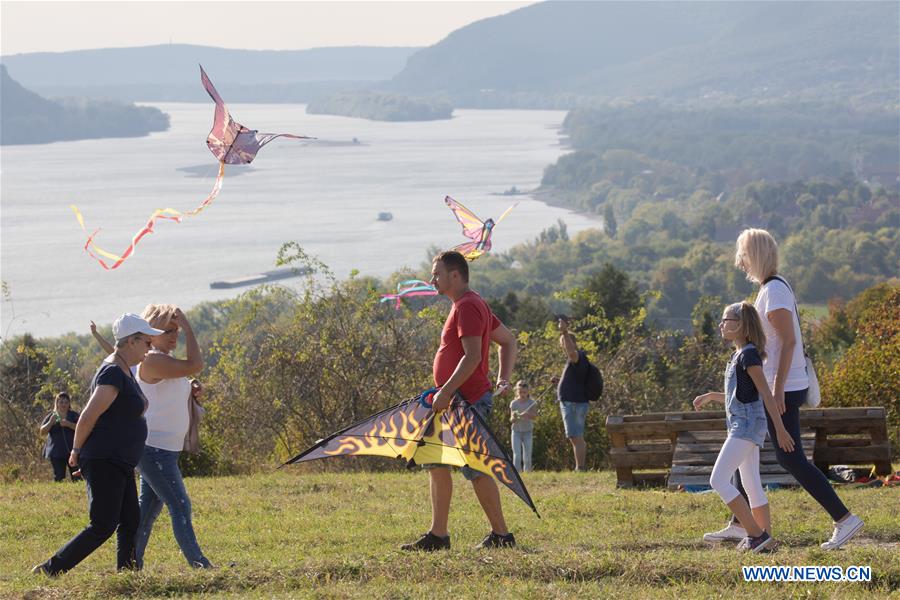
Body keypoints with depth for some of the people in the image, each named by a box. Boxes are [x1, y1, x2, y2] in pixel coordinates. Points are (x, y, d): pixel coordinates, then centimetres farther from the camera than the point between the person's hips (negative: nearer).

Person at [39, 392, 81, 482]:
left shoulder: (74, 415, 8)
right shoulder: (51, 416, 11)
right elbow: (42, 432, 5)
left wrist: (69, 424, -18)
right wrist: (50, 422, -12)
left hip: (72, 450, -1)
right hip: (56, 452, 1)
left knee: (76, 477, -9)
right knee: (58, 477, -2)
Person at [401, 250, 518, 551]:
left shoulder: (467, 307, -15)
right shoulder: (472, 305, 18)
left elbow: (472, 356, -25)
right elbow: (508, 340, 24)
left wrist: (446, 391, -26)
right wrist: (503, 378, 17)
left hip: (469, 400, -11)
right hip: (457, 402, 11)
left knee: (476, 469, -6)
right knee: (436, 462, 11)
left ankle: (501, 535, 1)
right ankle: (438, 535, 13)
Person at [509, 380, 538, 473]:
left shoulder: (531, 403, -2)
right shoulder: (514, 403, -1)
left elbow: (534, 416, -15)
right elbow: (511, 420, -4)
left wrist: (527, 415, -35)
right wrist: (514, 418, -28)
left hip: (528, 431, 0)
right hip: (516, 431, 0)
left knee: (527, 456, -2)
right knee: (517, 455, -9)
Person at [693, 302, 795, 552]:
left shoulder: (749, 355, -13)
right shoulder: (738, 355, 16)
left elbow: (766, 393, -17)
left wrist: (780, 429, -20)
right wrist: (711, 396, 19)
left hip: (747, 425, -10)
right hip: (742, 426, 10)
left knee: (718, 480, -14)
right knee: (752, 486, 11)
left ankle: (757, 535, -15)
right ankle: (763, 536, 13)